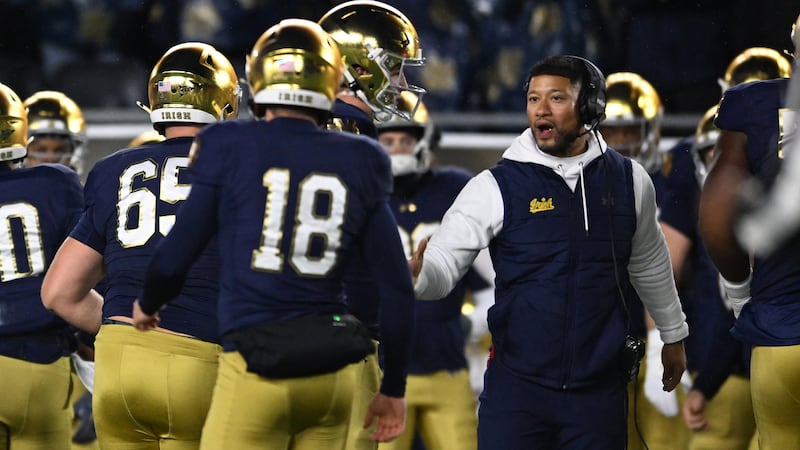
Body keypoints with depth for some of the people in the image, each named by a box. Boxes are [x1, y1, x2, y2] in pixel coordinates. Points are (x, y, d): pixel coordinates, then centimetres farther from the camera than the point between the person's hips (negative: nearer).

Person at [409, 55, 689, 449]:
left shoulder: (628, 180, 3)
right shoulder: (496, 186, -6)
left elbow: (649, 264, 18)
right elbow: (444, 258, -13)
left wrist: (673, 335, 28)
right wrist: (415, 274, -36)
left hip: (600, 387, 2)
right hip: (517, 384, -2)